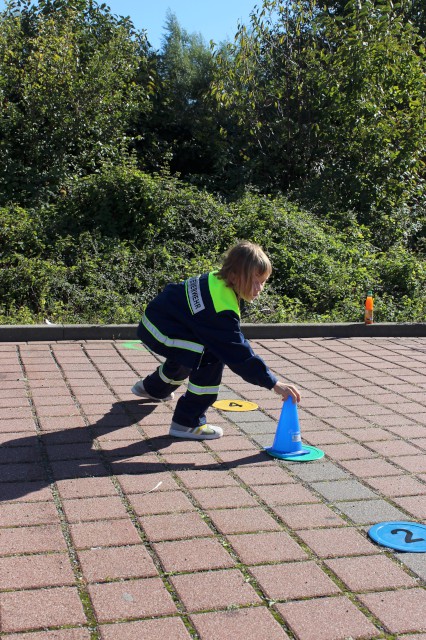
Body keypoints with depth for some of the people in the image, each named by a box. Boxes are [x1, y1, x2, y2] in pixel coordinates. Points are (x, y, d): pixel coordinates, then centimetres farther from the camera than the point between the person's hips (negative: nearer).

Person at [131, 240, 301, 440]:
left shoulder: (215, 280, -2)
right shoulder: (221, 310, -28)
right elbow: (238, 352, -28)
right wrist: (273, 383, -26)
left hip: (156, 317, 10)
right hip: (159, 331, -10)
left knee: (190, 354, 33)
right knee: (213, 357, -21)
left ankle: (152, 388, 61)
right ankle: (187, 423, -12)